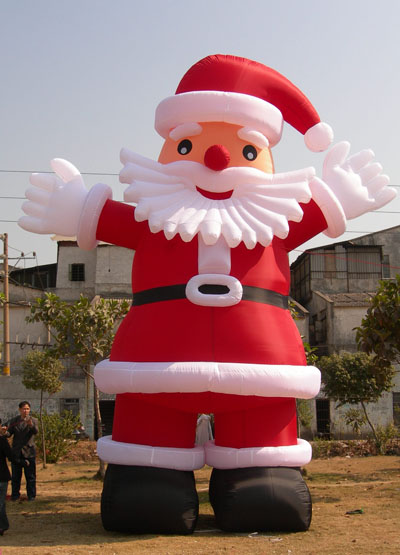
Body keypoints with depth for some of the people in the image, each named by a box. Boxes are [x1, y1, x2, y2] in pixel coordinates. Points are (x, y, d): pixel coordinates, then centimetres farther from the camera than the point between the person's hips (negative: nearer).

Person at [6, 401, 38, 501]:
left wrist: (31, 425, -41)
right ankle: (15, 495, 19)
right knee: (15, 476, 8)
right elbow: (9, 433, -3)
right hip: (16, 452, 2)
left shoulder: (33, 420, -1)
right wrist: (4, 432, -27)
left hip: (29, 452, -2)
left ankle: (31, 495, 11)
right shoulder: (14, 420, 6)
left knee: (30, 476, 3)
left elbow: (36, 431, -19)